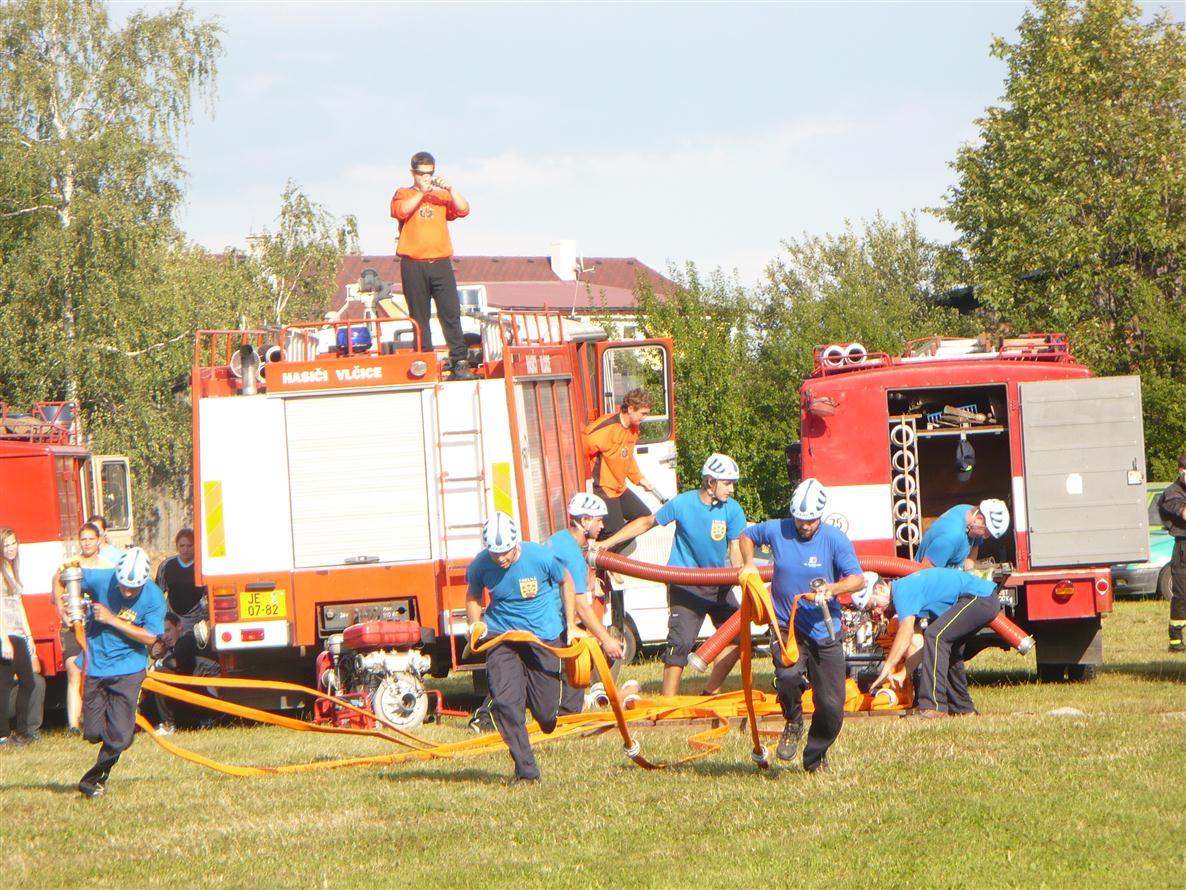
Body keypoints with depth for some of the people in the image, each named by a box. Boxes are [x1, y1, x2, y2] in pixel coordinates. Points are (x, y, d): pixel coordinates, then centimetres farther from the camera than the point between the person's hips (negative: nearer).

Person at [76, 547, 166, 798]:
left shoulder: (154, 598, -15)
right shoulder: (101, 579, -13)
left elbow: (150, 638, -18)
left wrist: (112, 620, -22)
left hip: (127, 668, -2)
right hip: (95, 665, 2)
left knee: (119, 736, -7)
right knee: (93, 733, 2)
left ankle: (95, 779, 16)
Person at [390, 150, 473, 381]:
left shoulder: (442, 196, 17)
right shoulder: (403, 194, 11)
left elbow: (463, 210, 1)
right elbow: (402, 210, -11)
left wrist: (449, 188, -8)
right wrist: (423, 191, -12)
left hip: (440, 263, 2)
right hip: (413, 265, -2)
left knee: (451, 313, -7)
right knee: (419, 317, -2)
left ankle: (459, 363, -9)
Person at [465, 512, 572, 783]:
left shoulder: (542, 558, -19)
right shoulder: (479, 566, -14)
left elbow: (565, 582, 1)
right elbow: (473, 596, 7)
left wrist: (571, 627, 3)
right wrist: (476, 624, -12)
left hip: (544, 635, -1)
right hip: (501, 635, 1)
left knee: (545, 711, 0)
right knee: (506, 702, -18)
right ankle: (526, 769, -9)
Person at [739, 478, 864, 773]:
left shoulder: (835, 540, -7)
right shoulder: (776, 531, -1)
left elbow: (858, 579, -12)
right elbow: (747, 536, 20)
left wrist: (833, 588, -32)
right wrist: (749, 564, 3)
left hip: (824, 632, 0)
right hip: (786, 627, 0)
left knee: (831, 705, -1)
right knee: (788, 675, -30)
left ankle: (815, 758, 27)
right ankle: (793, 725, 3)